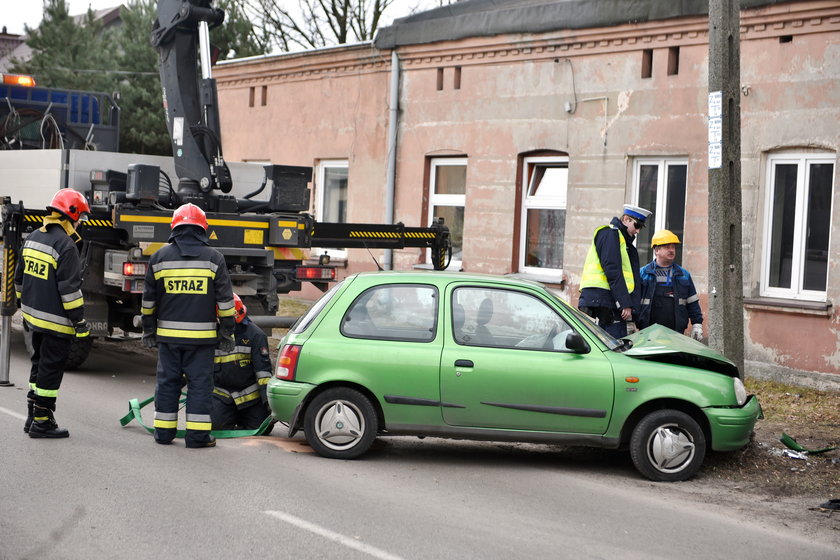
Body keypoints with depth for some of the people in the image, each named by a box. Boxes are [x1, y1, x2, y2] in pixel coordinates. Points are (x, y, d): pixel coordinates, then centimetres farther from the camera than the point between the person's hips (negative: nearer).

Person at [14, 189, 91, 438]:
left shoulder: (33, 237, 9)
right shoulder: (65, 246, -19)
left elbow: (20, 277, 17)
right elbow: (69, 288, -21)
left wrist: (24, 303, 27)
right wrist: (80, 321, -16)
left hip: (33, 315, 9)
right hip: (56, 321, -9)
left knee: (39, 364, 20)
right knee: (51, 368, -1)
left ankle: (33, 417, 26)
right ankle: (42, 422, 4)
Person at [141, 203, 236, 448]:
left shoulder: (160, 257, 4)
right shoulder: (213, 258, -1)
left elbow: (149, 299, 9)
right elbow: (225, 299, 0)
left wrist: (148, 330, 18)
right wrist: (227, 332, 7)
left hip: (168, 334, 2)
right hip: (202, 335, -2)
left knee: (167, 381, 10)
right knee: (200, 382, 2)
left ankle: (164, 431, 14)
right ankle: (197, 433, 1)